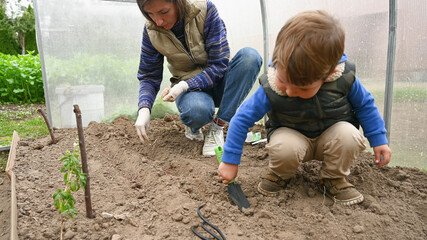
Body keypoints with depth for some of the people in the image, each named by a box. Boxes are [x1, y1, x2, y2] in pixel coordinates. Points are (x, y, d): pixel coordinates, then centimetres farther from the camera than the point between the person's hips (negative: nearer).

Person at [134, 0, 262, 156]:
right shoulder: (151, 31, -10)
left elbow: (219, 64, -18)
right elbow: (148, 76, -3)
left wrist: (184, 85, -29)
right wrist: (144, 109, -21)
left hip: (216, 82, 2)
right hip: (188, 89, -1)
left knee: (250, 56, -29)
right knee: (197, 110, -38)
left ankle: (217, 127, -21)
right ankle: (193, 125, 3)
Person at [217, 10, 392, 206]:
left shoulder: (344, 78, -22)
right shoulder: (271, 88, -27)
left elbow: (365, 105, -1)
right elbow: (242, 119, -19)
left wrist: (379, 139, 1)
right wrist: (230, 161, -15)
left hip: (330, 137, 2)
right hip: (292, 137, -1)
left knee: (348, 134, -31)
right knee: (284, 147, -35)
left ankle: (334, 177, -1)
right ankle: (279, 174, 2)